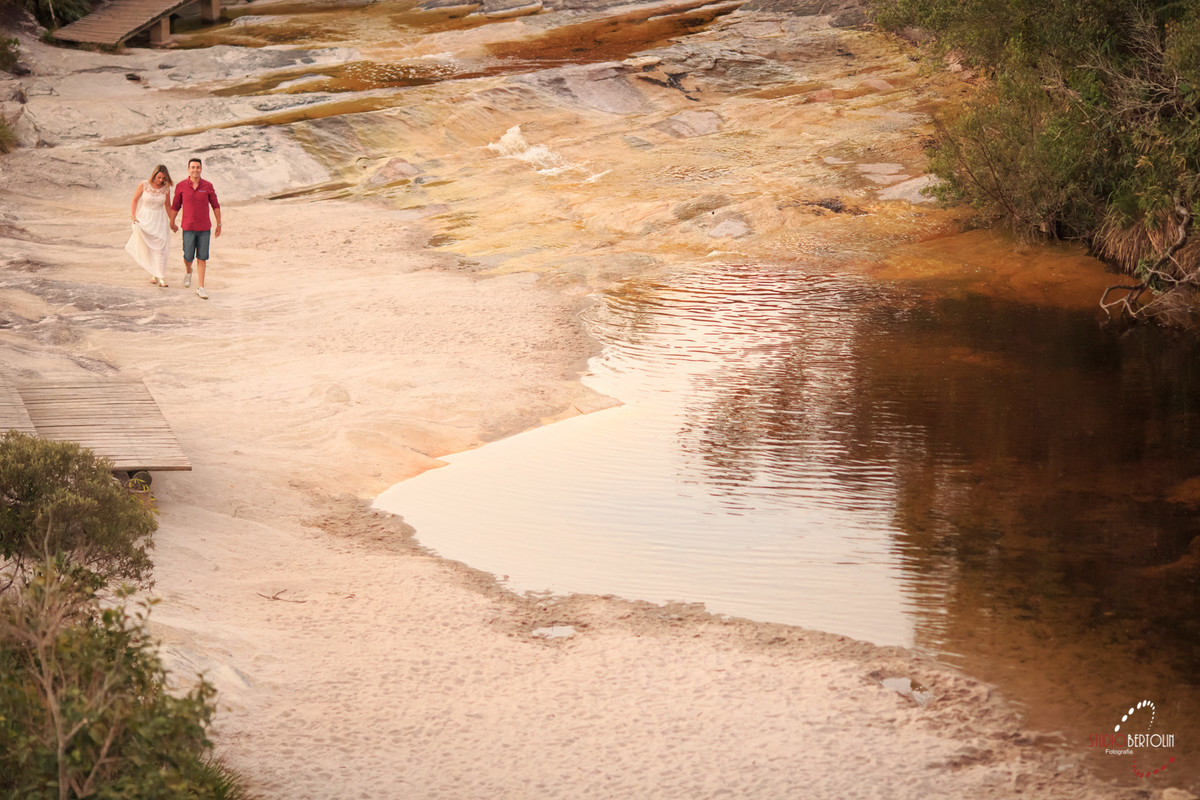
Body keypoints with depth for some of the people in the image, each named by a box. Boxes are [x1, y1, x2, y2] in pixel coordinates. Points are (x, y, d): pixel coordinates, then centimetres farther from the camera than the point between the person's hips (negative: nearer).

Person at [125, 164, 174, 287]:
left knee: (159, 248, -8)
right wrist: (132, 215, -8)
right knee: (147, 248, 3)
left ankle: (160, 277, -7)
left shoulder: (166, 188, -2)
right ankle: (153, 274, 18)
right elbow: (135, 200, 3)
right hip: (145, 219, 0)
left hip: (159, 220, 0)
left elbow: (168, 205, 10)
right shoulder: (144, 185, -7)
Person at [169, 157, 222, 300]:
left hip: (204, 228, 1)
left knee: (202, 258, 1)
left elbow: (215, 206, 5)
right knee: (188, 256, 2)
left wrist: (219, 225, 4)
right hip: (188, 228, -1)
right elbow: (175, 205, 8)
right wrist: (172, 223, 16)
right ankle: (188, 271, 38)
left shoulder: (208, 186, -3)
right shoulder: (181, 186, -4)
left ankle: (200, 287, 6)